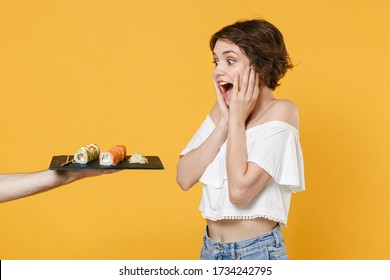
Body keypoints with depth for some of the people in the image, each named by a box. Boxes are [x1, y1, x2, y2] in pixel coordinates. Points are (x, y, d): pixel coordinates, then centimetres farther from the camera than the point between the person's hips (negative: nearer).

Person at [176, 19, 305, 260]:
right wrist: (224, 121, -10)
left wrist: (237, 121, -15)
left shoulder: (280, 111, -13)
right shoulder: (222, 109, 5)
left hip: (257, 252, -5)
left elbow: (240, 190, -23)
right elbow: (185, 178, -6)